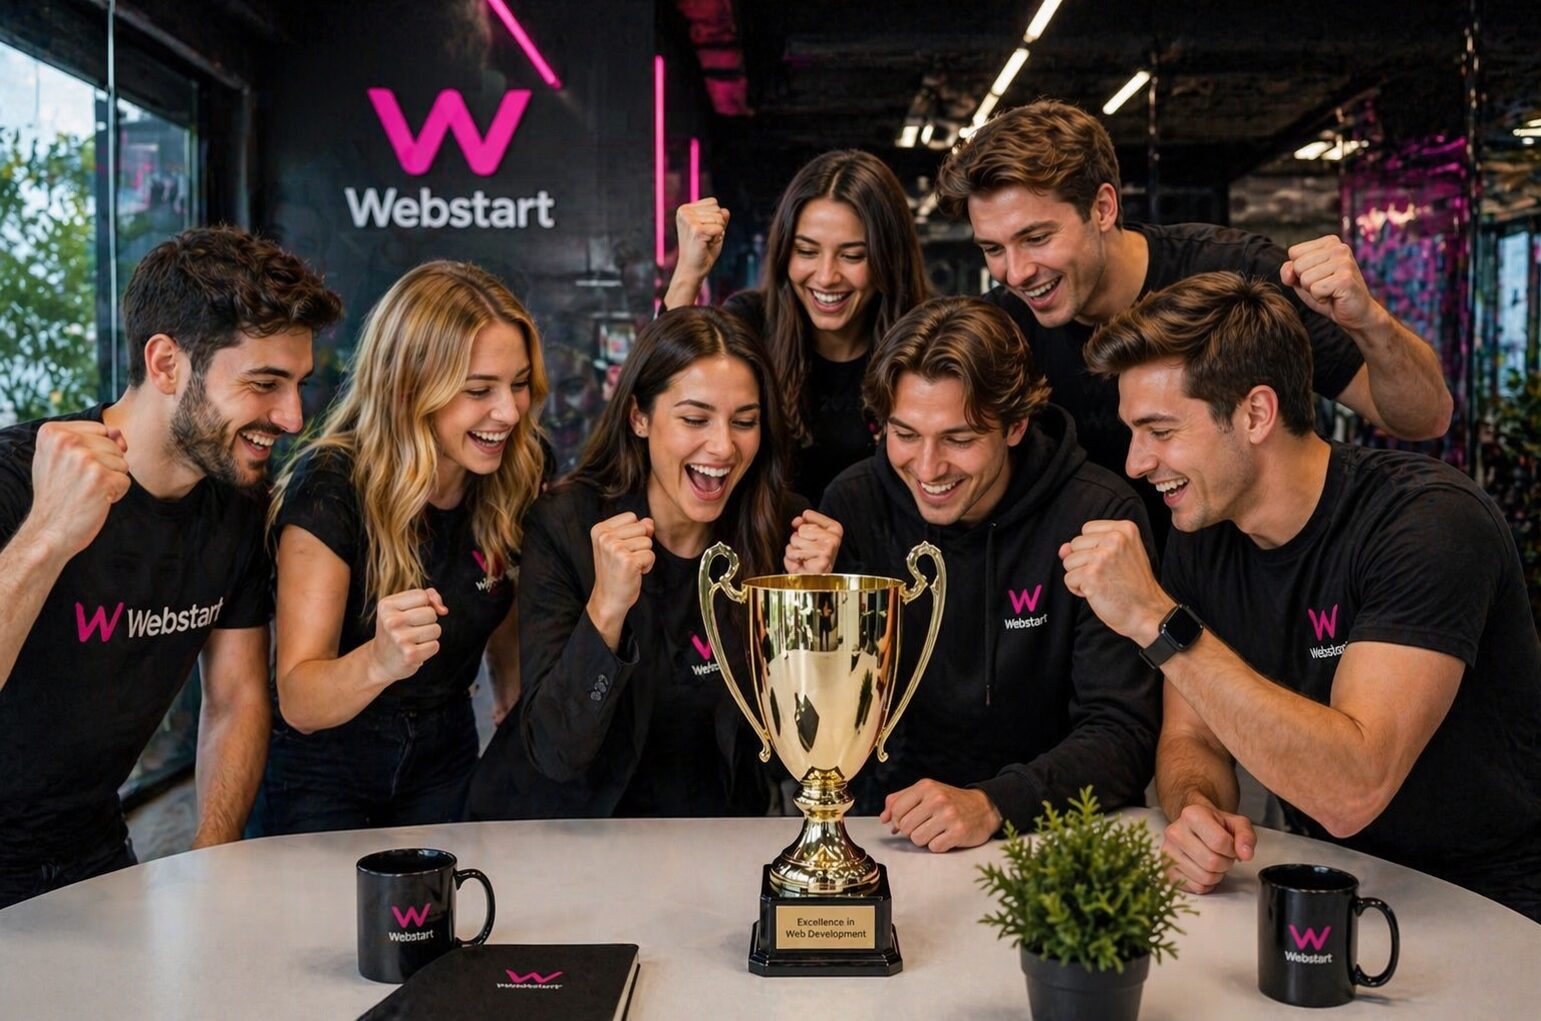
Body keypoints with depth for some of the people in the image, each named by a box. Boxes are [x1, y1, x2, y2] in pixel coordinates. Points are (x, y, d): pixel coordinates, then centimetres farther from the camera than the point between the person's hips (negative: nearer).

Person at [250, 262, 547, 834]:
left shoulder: (511, 481, -10)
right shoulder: (332, 486, -25)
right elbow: (298, 704, -28)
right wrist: (377, 662, -46)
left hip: (443, 765, 4)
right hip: (321, 772, -4)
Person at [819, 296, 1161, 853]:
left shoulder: (1098, 515, -11)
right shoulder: (853, 504, -4)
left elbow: (1123, 735, -13)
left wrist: (993, 804, -28)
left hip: (1054, 830, 0)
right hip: (890, 823, 1)